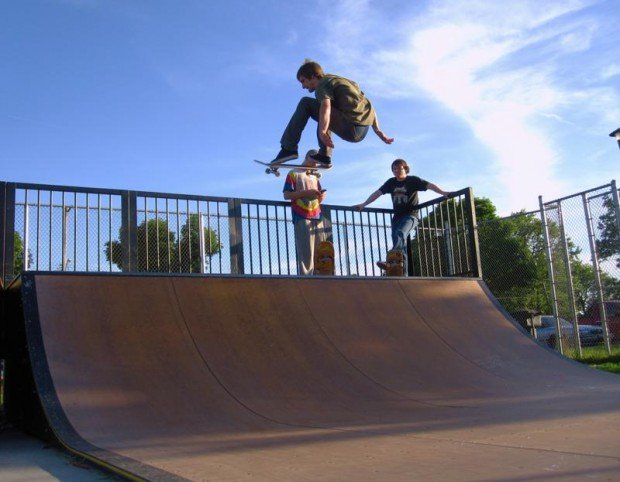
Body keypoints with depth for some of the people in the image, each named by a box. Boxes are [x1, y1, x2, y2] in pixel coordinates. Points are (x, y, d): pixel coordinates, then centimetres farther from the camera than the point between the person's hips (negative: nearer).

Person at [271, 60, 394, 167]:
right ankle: (324, 155, 25)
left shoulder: (323, 84, 2)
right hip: (364, 131, 9)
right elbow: (367, 105, 26)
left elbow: (326, 107, -20)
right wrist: (378, 131, 23)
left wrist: (322, 132, -33)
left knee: (306, 104, -2)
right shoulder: (342, 81, 29)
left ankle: (288, 148, -9)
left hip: (351, 129, -9)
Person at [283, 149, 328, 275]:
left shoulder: (314, 176, 26)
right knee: (306, 252, -12)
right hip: (302, 217, -6)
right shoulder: (293, 173, 7)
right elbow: (286, 195, -3)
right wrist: (305, 193, -14)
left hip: (317, 217, 6)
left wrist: (321, 196, 3)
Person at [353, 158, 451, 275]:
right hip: (397, 217, 6)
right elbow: (377, 193, 12)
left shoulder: (413, 180, 0)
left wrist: (443, 193, -25)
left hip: (410, 216, -6)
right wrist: (363, 204, 6)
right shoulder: (391, 182, 13)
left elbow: (430, 185, -10)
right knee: (400, 242, -3)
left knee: (400, 234, -31)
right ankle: (403, 273, -6)